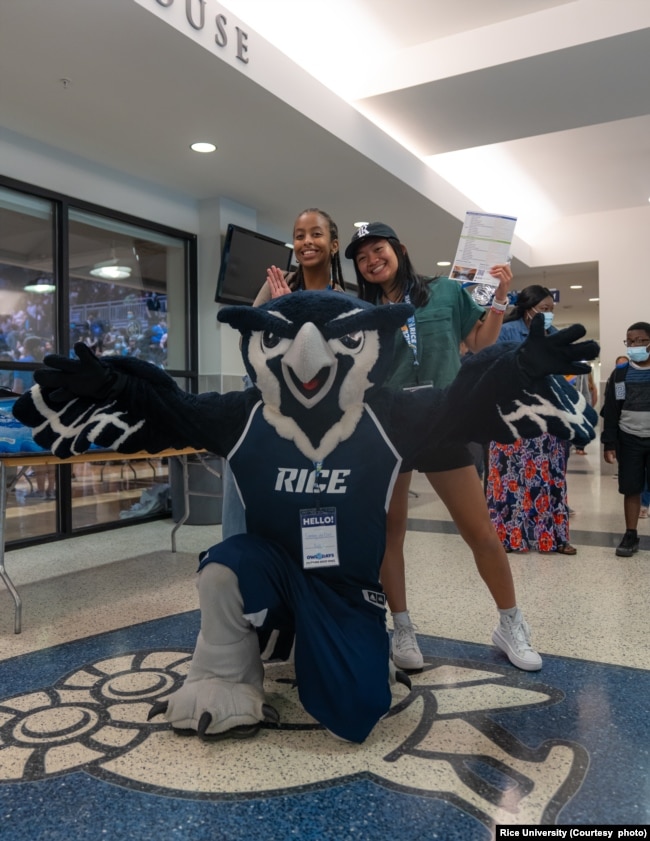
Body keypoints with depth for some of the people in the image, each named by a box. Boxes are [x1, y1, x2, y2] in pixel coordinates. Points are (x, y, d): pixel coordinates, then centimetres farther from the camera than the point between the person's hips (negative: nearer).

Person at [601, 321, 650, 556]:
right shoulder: (619, 373, 4)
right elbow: (610, 412, 4)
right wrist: (609, 443, -1)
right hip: (629, 440, 1)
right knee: (631, 489, 5)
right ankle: (630, 535, 14)